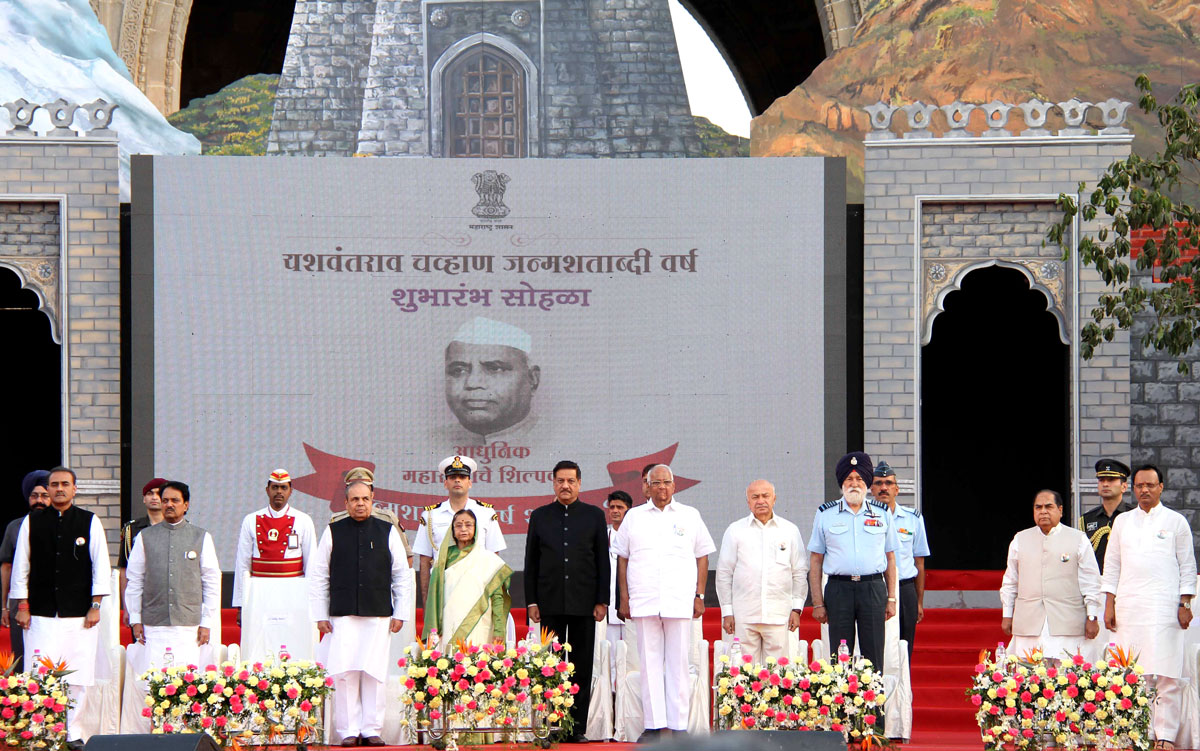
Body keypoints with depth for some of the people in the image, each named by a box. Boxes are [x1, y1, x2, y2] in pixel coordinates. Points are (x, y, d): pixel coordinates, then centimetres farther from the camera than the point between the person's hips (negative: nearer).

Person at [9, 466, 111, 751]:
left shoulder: (90, 522, 5)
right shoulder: (32, 522, 6)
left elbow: (101, 566, 5)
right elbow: (21, 565, 9)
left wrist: (95, 605, 0)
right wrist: (22, 605, 5)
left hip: (79, 615, 0)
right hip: (41, 614, 0)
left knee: (78, 677, -1)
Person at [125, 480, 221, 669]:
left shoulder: (201, 538, 9)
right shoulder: (145, 537, 10)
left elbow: (212, 582, 8)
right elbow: (134, 580, 12)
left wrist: (207, 623, 3)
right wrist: (135, 619, 6)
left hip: (189, 625, 0)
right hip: (154, 624, 0)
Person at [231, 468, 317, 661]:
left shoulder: (303, 521, 6)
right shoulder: (251, 521, 7)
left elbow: (312, 566, 6)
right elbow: (242, 565, 8)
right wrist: (240, 605, 4)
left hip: (293, 596, -1)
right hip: (260, 597, 1)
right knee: (257, 657, -4)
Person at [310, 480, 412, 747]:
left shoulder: (387, 532, 9)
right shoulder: (333, 532, 6)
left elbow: (402, 576, 12)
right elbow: (318, 576, 9)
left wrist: (399, 614, 7)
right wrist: (321, 616, 4)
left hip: (378, 615, 1)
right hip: (342, 615, -1)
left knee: (374, 672, -1)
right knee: (345, 673, -5)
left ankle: (372, 730, 6)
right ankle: (349, 731, 1)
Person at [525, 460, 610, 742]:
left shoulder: (594, 516, 7)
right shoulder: (540, 516, 9)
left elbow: (603, 561, 5)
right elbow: (531, 562, 9)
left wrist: (602, 601, -2)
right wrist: (531, 601, 2)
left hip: (583, 602, 0)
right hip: (550, 603, 0)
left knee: (582, 666, 1)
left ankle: (577, 727, 4)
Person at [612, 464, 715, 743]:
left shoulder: (689, 516, 11)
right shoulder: (634, 517, 12)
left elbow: (702, 557, 12)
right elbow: (622, 558, 12)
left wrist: (700, 596, 4)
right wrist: (624, 597, 4)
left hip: (680, 602, -1)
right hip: (644, 602, 1)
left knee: (678, 664, -1)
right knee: (649, 663, 0)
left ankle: (679, 724, 2)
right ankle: (653, 724, 3)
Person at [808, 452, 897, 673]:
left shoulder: (882, 514, 10)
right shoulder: (825, 514, 7)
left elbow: (890, 558, 13)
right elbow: (815, 561, 6)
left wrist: (891, 599, 7)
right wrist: (817, 603, 0)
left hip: (874, 589, 1)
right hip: (839, 588, -1)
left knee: (874, 658, 0)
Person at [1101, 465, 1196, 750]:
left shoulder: (1176, 522, 6)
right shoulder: (1122, 522, 14)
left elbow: (1187, 566, 6)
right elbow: (1112, 566, 15)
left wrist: (1185, 604, -2)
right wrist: (1109, 605, 8)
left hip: (1164, 608, -3)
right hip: (1128, 607, 3)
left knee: (1167, 675, -8)